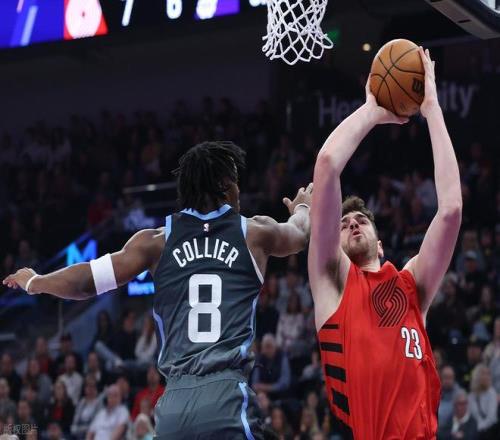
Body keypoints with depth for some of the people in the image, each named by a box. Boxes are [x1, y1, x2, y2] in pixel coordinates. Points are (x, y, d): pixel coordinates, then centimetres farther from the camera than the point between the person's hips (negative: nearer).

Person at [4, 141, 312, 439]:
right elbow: (301, 234, 36)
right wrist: (303, 208, 61)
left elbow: (82, 283, 15)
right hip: (227, 395, -3)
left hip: (175, 400, 3)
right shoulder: (255, 233, 12)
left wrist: (32, 282, 36)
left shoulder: (158, 241, 13)